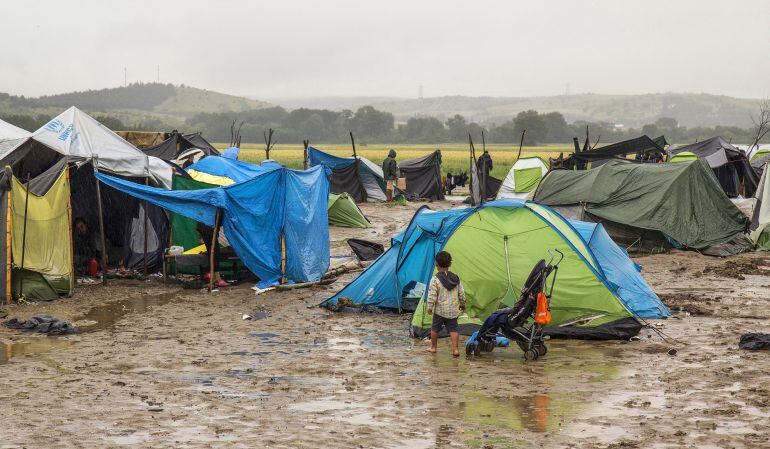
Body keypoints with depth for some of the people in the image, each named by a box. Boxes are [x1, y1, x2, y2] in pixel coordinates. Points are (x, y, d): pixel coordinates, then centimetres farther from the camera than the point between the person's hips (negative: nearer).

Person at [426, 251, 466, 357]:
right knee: (453, 329, 4)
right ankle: (455, 349, -7)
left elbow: (432, 295, -12)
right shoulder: (455, 278, 3)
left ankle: (433, 347, 25)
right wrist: (462, 304, 24)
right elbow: (461, 293, 10)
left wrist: (429, 307, -2)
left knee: (435, 328, 14)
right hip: (453, 310, 3)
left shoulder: (435, 279, -12)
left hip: (440, 310, -3)